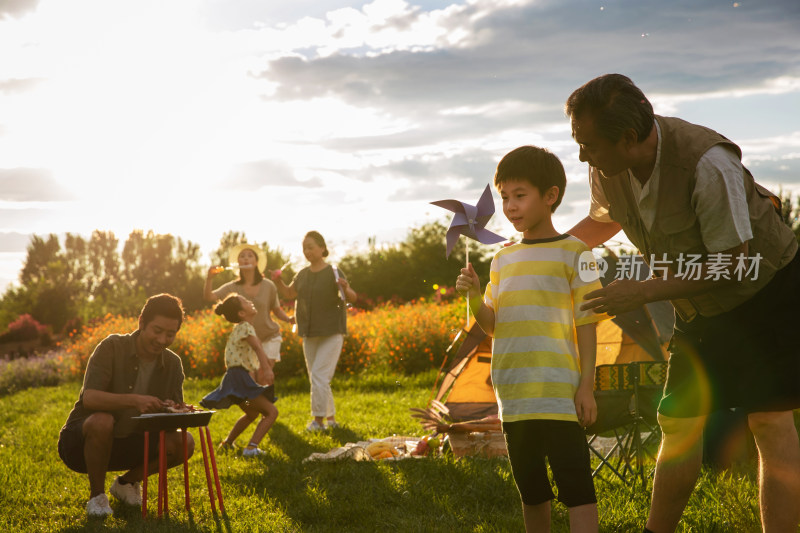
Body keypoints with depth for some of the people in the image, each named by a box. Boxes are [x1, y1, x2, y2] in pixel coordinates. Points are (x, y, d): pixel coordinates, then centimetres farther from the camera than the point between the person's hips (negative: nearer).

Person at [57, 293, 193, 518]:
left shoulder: (173, 364, 0)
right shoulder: (112, 347, -16)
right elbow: (89, 398, -28)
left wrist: (173, 412, -25)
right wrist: (134, 400, -42)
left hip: (127, 444, 5)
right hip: (80, 442, -5)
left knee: (184, 443, -16)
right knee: (102, 421, -38)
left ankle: (127, 482, 10)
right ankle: (96, 495, -13)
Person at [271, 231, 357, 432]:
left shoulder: (334, 273, -10)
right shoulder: (303, 275, 7)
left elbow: (352, 298, -16)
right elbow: (289, 294, 21)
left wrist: (346, 289, -39)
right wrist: (278, 281, 1)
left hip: (331, 333, -6)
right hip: (310, 334, 6)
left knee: (319, 375, -14)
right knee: (316, 378, 10)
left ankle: (318, 419, -8)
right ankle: (331, 418, 20)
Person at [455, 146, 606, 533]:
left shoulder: (573, 253, -3)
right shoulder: (503, 259, 14)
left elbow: (587, 323, -4)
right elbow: (491, 325, 14)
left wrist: (586, 385, -9)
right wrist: (473, 296, -5)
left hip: (558, 394, -6)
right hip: (513, 396, 6)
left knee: (575, 486, -8)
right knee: (530, 489, 15)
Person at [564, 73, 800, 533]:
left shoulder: (707, 164, -34)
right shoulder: (606, 169, -13)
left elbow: (732, 264, -28)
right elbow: (604, 220, 12)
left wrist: (642, 292, -29)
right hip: (700, 307, 6)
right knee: (679, 422, 7)